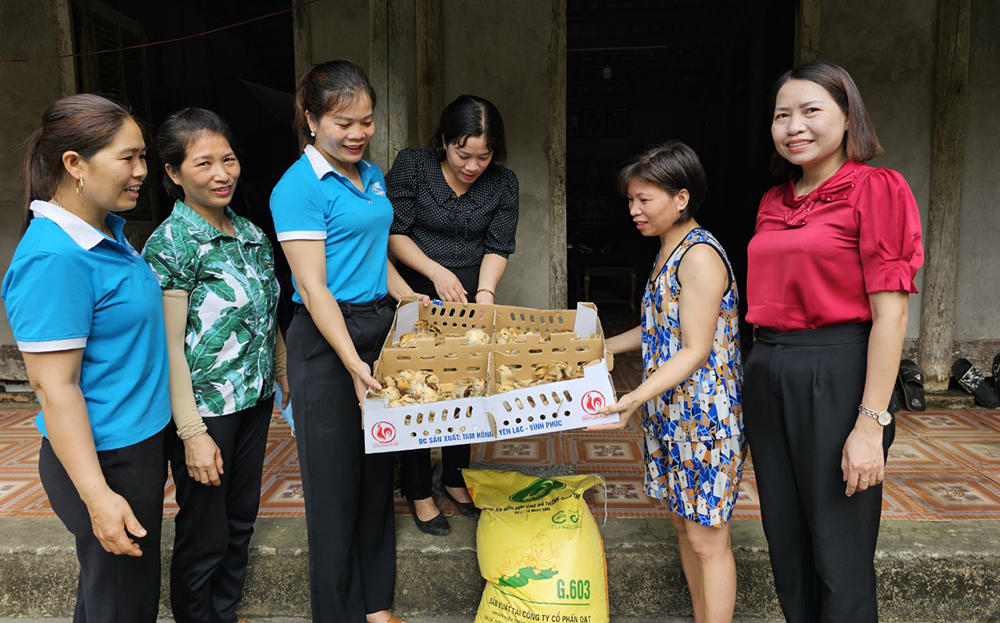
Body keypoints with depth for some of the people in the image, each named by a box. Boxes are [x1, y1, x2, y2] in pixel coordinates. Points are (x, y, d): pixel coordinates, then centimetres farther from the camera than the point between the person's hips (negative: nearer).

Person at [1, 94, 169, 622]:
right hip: (104, 462, -9)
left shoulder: (108, 231, 6)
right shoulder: (53, 257, -24)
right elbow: (54, 386, -24)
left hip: (137, 444, 9)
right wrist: (97, 496, -24)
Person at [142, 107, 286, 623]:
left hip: (254, 401, 7)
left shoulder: (250, 233, 6)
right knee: (204, 535, 9)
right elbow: (169, 346, -18)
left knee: (240, 521, 20)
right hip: (204, 409, -7)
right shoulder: (172, 243, -16)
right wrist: (193, 433, -19)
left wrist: (286, 380, 16)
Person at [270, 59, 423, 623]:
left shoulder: (372, 175, 11)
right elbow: (313, 286, -19)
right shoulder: (298, 188, -13)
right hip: (327, 342, -8)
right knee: (337, 480, 4)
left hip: (380, 328, 8)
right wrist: (352, 362, -24)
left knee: (378, 472, 15)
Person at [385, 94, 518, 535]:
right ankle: (417, 492, 19)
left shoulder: (503, 183, -4)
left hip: (470, 296, 3)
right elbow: (393, 233, -12)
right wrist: (436, 272, -23)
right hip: (414, 294, -3)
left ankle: (454, 478, 33)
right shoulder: (412, 165, -12)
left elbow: (497, 247, -5)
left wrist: (485, 293, -22)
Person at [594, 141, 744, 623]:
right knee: (683, 522, 18)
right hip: (670, 412, 10)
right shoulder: (668, 253, 11)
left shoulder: (700, 255, -18)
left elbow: (695, 351, -22)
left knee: (707, 538, 2)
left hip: (704, 415, -10)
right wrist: (601, 348, 19)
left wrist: (636, 398, -30)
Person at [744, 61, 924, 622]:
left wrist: (871, 423, -17)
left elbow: (890, 312, -13)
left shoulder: (875, 189, -7)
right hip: (768, 379, 7)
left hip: (836, 379, -6)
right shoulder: (773, 202, 13)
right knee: (787, 545, 18)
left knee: (840, 556, 6)